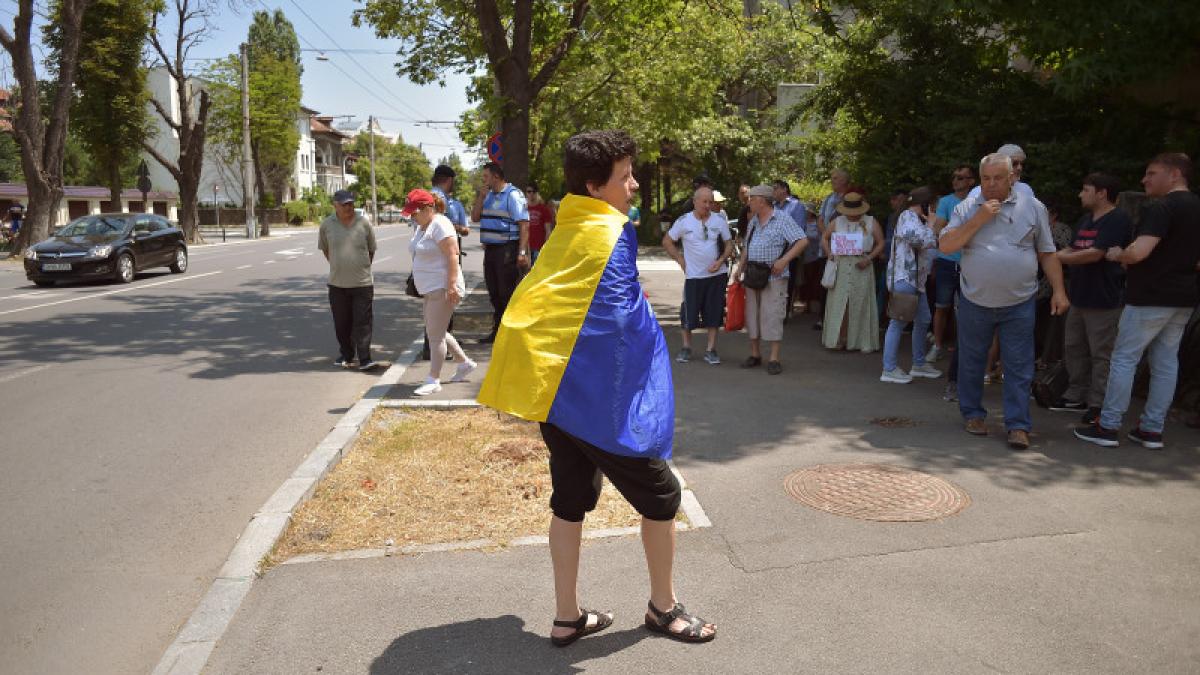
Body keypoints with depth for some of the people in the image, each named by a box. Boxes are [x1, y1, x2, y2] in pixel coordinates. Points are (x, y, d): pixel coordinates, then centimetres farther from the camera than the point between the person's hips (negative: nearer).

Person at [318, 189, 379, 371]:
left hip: (363, 282, -2)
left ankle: (365, 359, -2)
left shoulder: (364, 223, -2)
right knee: (342, 323, 10)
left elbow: (372, 249, 10)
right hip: (337, 283, 2)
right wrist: (337, 266, 13)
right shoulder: (327, 224, 0)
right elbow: (324, 249, 15)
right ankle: (346, 355, 26)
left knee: (363, 322, -3)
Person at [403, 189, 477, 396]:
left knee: (435, 334, -6)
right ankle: (465, 362, 31)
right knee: (436, 332, 16)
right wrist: (420, 285, 21)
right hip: (429, 289, 10)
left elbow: (452, 256, -21)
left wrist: (452, 285, -26)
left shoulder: (440, 225, -15)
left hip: (442, 289, -10)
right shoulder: (420, 227, 14)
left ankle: (434, 380, 1)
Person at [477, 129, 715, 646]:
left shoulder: (565, 231, 12)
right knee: (660, 495, 9)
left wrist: (532, 384, 19)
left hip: (552, 387, 8)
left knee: (571, 499, 17)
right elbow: (627, 322, -15)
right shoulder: (611, 232, -12)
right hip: (596, 396, -8)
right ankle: (663, 608, 25)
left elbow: (534, 306, 15)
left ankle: (568, 617, 26)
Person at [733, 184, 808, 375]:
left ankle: (774, 359, -1)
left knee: (772, 315, -7)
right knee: (752, 314, 9)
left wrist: (784, 260, -21)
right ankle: (755, 355, 20)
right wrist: (740, 267, 10)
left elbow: (803, 241, -14)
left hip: (773, 276, -7)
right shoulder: (753, 221, 15)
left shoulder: (782, 219, -7)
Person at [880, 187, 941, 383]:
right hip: (904, 279, -11)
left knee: (923, 321, 15)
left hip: (915, 279, 11)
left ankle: (919, 364, 25)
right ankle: (889, 369, -3)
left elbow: (930, 244, 21)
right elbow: (927, 242, -21)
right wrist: (930, 224, -5)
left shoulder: (916, 218, 20)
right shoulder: (909, 217, -10)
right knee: (899, 322, -7)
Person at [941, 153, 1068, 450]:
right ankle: (973, 414, 26)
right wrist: (978, 220, -16)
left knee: (1019, 367, 0)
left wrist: (1059, 291, -1)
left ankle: (1017, 425, 5)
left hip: (1019, 304, 0)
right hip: (975, 302, 1)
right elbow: (945, 245, -9)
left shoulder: (1033, 207, 3)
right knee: (971, 363, 11)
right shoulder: (967, 208, 2)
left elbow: (1047, 254, 6)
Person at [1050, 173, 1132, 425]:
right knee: (1074, 348, 14)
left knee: (1101, 354, -2)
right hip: (1080, 297, 9)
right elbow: (1073, 250, 18)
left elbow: (1094, 254, -21)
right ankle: (1076, 397, 25)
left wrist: (1057, 257, -13)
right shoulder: (1086, 220, 15)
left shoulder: (1118, 220, -13)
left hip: (1104, 300, -9)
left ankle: (1098, 404, 5)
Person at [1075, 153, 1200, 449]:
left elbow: (1138, 252, -27)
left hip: (1150, 297, -8)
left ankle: (1108, 427, 2)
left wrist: (1117, 255, -8)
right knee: (1166, 363, 10)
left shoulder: (1160, 207, -16)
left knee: (1124, 358, -1)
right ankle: (1152, 430, 15)